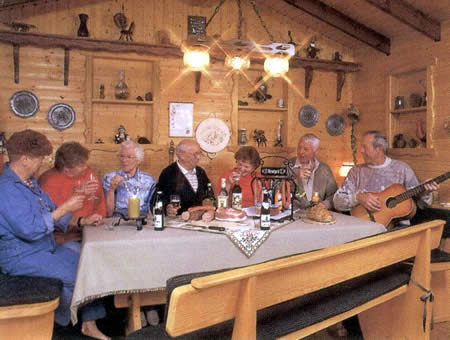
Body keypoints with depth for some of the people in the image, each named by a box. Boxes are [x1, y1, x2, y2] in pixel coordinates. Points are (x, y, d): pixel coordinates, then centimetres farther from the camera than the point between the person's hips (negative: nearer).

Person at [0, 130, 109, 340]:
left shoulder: (29, 182, 12)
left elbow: (50, 211, 19)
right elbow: (30, 230, -28)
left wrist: (80, 221, 6)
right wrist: (64, 208, -23)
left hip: (45, 248, 10)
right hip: (21, 256, -10)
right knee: (73, 275, -19)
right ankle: (56, 320, 9)